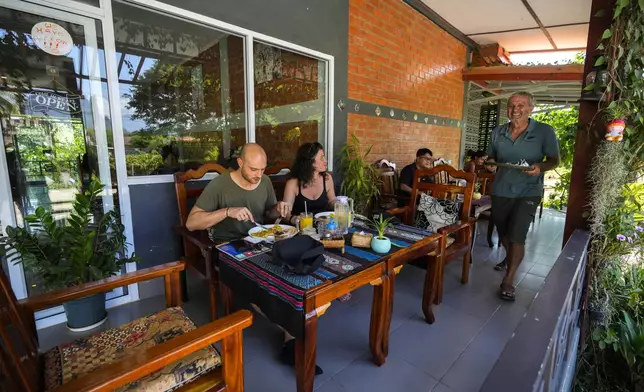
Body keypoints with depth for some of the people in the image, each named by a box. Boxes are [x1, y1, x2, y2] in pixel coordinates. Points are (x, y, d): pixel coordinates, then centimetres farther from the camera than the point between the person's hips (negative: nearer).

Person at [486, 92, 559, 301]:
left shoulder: (545, 131, -7)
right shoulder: (498, 132, 2)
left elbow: (554, 160, -2)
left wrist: (540, 167, -23)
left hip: (528, 192, -4)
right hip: (500, 191, 4)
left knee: (517, 236, -11)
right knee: (502, 232, 17)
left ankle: (508, 280, 3)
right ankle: (510, 257, 48)